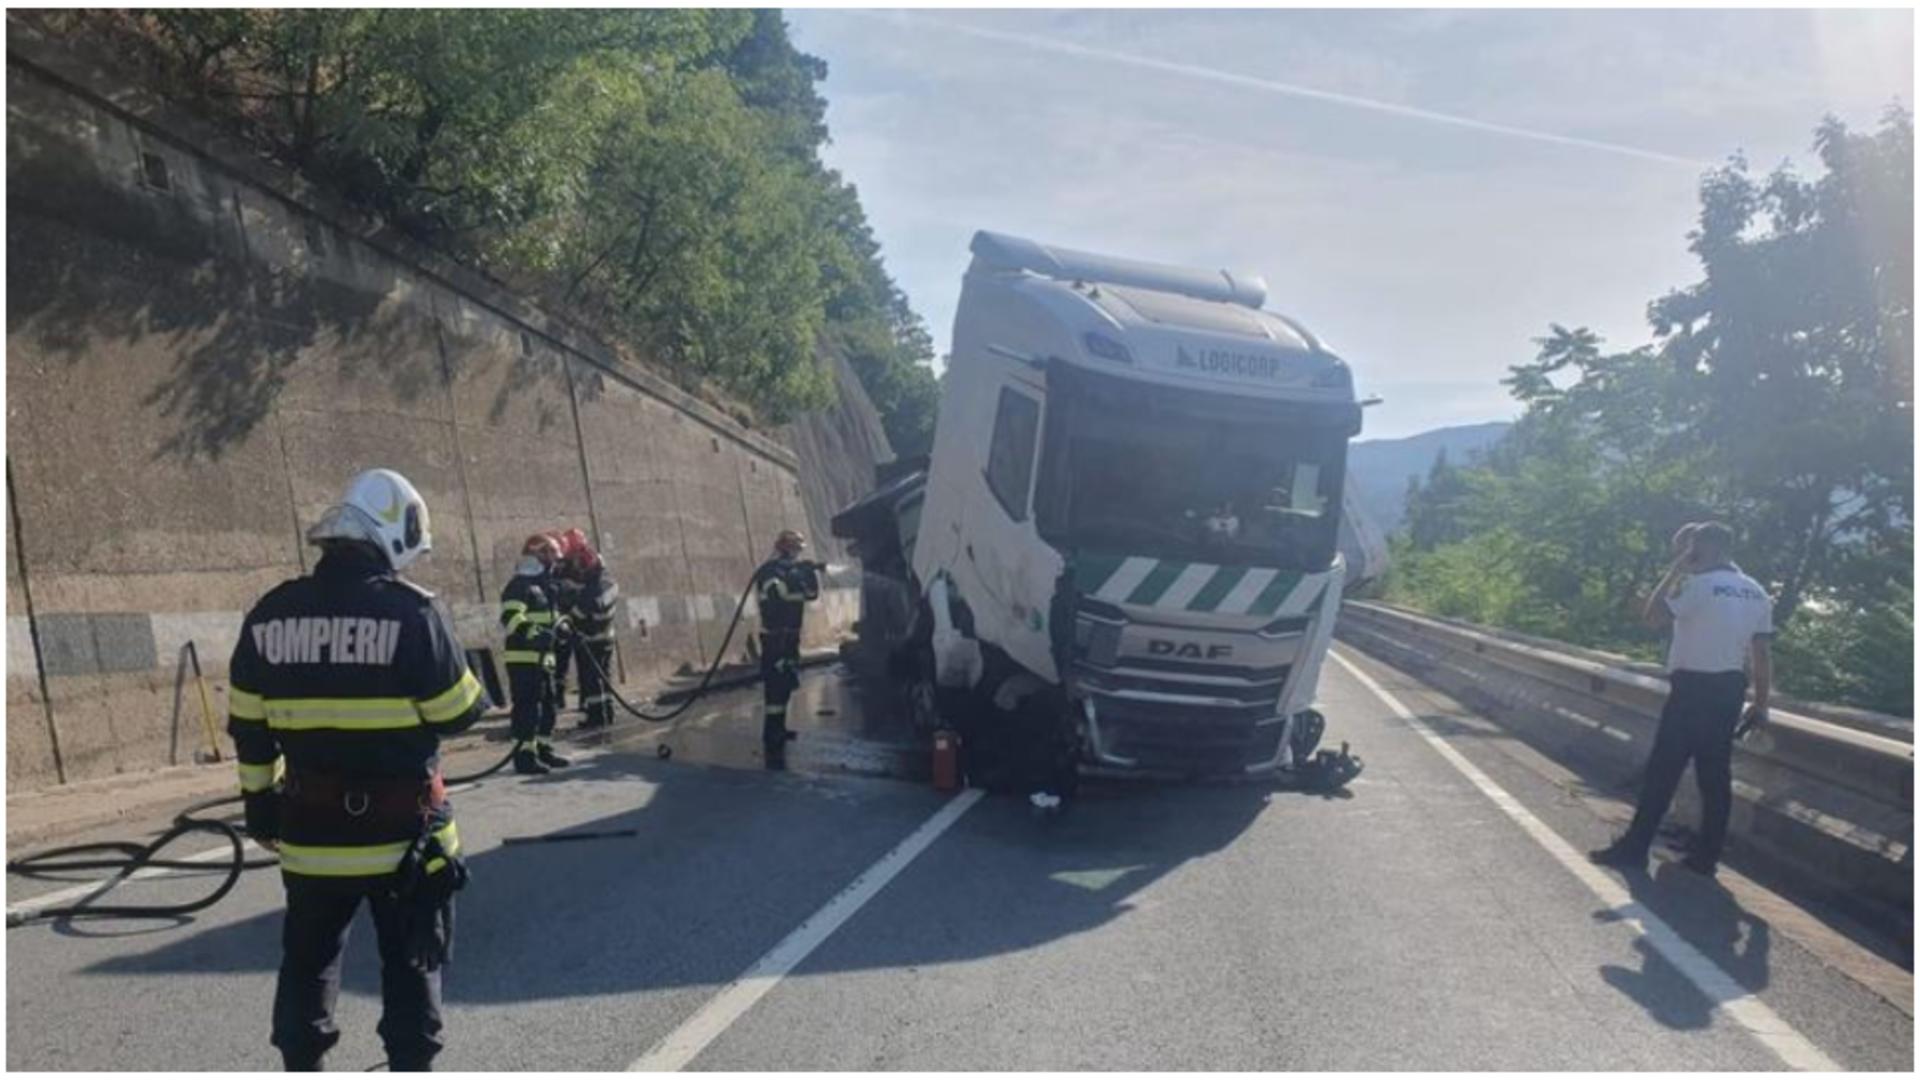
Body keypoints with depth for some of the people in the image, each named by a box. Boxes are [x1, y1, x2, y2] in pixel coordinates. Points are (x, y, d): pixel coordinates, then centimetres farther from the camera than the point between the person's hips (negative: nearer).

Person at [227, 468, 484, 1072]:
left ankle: (300, 1065, 29)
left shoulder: (271, 614, 1)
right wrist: (470, 685, 11)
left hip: (311, 830, 4)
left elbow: (248, 727, 7)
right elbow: (457, 715, -10)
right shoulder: (410, 612, -14)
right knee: (410, 965, 11)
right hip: (402, 830, -4)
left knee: (307, 962, 21)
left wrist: (260, 801, 17)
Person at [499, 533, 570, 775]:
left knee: (548, 707, 15)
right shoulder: (519, 585, -11)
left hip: (543, 657, 10)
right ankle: (524, 756, -8)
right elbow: (510, 618, -24)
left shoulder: (545, 586, 19)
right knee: (527, 707, -11)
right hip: (523, 658, -10)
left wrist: (560, 628, 11)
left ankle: (544, 750, 25)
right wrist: (534, 633, -37)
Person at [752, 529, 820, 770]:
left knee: (785, 683, 18)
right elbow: (776, 593, -30)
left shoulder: (792, 572, 15)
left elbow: (812, 594, 15)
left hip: (789, 636, 10)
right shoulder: (768, 572, -15)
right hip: (775, 637, -10)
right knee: (775, 686, -14)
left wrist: (811, 573, 3)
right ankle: (771, 738, -16)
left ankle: (777, 728, 30)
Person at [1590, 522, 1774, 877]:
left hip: (1694, 688, -7)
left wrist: (1675, 570, -7)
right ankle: (1706, 856, 14)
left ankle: (1634, 848, 2)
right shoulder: (1756, 593, 10)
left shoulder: (1700, 585, -14)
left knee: (1663, 770, -2)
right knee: (1715, 774, 11)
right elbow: (1762, 653, 10)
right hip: (1730, 689, 7)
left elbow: (1652, 616, -13)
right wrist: (1760, 703, 13)